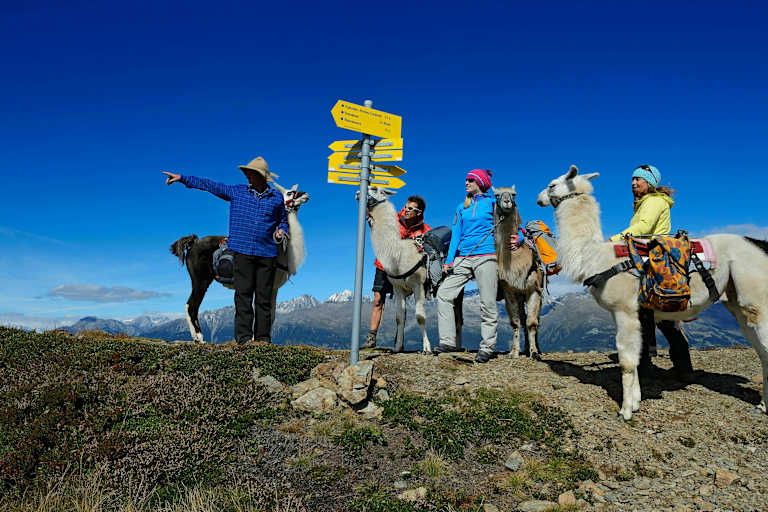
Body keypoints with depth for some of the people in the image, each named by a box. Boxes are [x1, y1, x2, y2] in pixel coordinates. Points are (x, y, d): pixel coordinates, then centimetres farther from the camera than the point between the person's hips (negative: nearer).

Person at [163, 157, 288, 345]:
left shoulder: (277, 197, 10)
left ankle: (263, 338, 9)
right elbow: (210, 185, 13)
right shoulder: (237, 192, 10)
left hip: (267, 253, 0)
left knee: (264, 297, 2)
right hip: (243, 251, 0)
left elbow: (283, 221, 22)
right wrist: (182, 178, 13)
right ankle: (244, 337, 3)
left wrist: (281, 233, 2)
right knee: (243, 295, -3)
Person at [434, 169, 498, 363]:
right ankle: (448, 341, 2)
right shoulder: (462, 207, 18)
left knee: (488, 303, -5)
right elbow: (456, 234, 14)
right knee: (443, 293, -4)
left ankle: (487, 347, 5)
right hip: (463, 258, 5)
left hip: (486, 256, -5)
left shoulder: (492, 202, 6)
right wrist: (449, 260, 6)